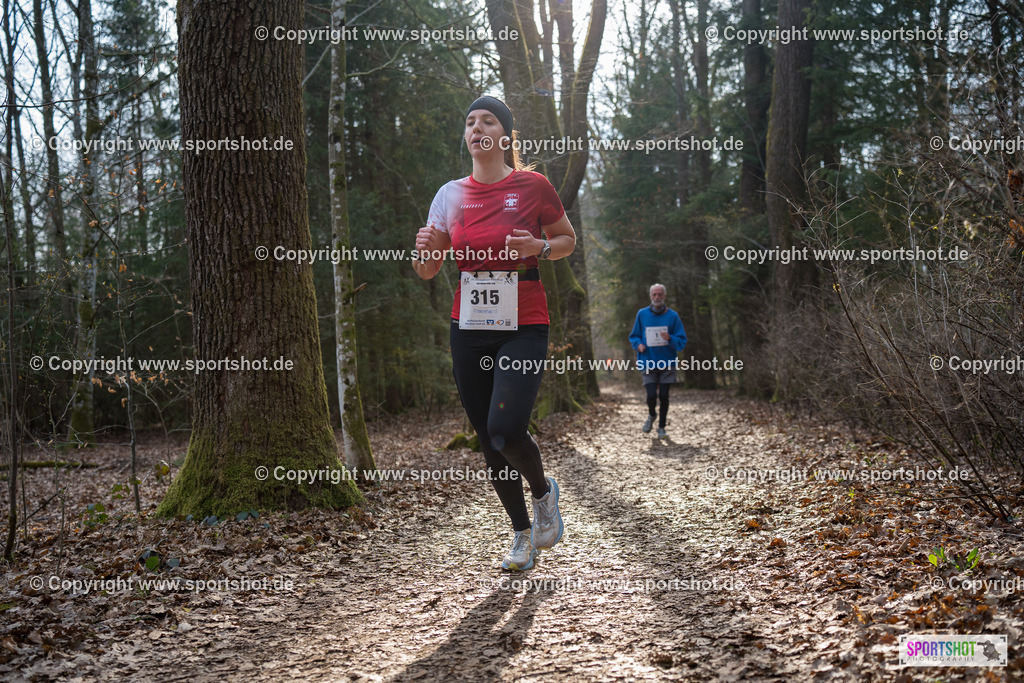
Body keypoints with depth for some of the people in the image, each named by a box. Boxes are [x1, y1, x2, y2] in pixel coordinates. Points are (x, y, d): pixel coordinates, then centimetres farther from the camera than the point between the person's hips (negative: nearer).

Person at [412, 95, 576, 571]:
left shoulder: (532, 186, -2)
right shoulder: (451, 194, 6)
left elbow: (568, 240, 10)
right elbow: (426, 272, 10)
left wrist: (539, 247, -11)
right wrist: (426, 249, -13)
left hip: (523, 328, -4)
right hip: (468, 329, 4)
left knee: (506, 430, -19)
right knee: (488, 440, 7)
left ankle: (542, 493, 14)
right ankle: (522, 534, 26)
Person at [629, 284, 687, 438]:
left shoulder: (672, 316, -1)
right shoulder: (642, 314, 3)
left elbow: (682, 340, 0)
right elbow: (633, 336, 14)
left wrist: (670, 339, -20)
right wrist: (638, 344, -8)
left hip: (667, 363, 0)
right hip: (648, 363, 0)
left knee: (663, 396, 3)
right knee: (651, 395, -9)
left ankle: (662, 427, 20)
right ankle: (651, 415, 25)